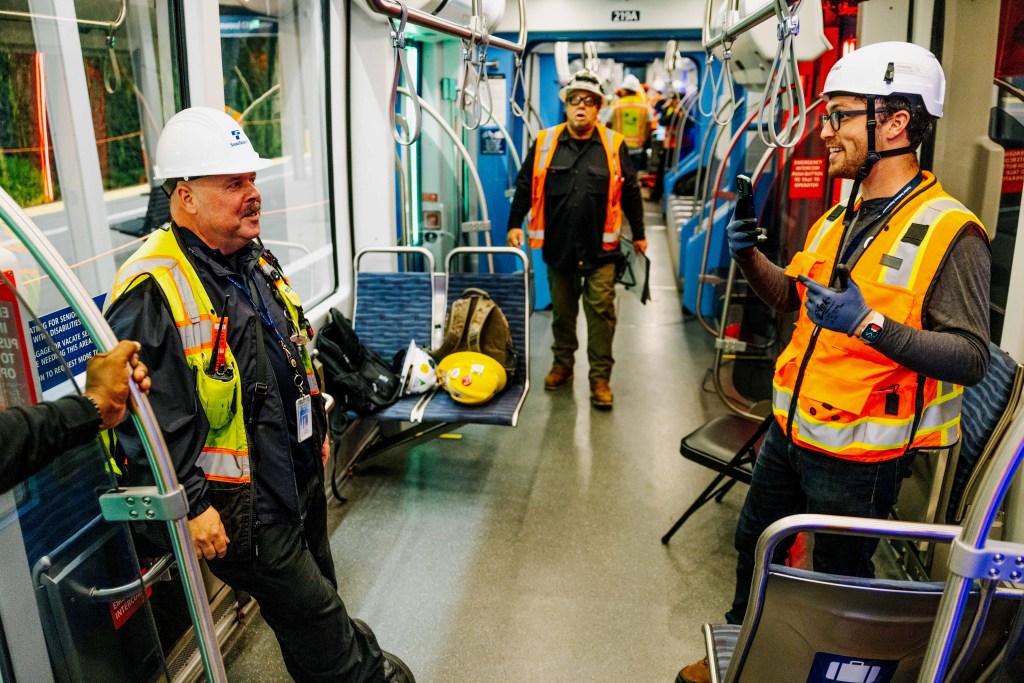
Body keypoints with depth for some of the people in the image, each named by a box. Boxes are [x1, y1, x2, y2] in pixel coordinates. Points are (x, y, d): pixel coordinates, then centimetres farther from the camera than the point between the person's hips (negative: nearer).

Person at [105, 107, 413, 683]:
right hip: (240, 505, -8)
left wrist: (316, 432, 21)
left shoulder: (256, 259, 7)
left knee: (319, 598, 25)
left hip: (300, 476, 9)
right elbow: (150, 417, -24)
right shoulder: (153, 291, -23)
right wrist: (191, 506, -21)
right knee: (311, 611, 5)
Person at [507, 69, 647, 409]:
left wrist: (639, 234, 11)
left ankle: (600, 378, 8)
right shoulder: (545, 143, 2)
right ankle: (562, 365, 32)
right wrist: (514, 224, 3)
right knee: (562, 311, 14)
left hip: (600, 249, -1)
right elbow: (525, 186, 9)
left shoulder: (614, 145, 1)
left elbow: (630, 193, 7)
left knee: (601, 312, -2)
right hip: (558, 246, 2)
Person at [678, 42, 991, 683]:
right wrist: (751, 256, 0)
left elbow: (971, 358, -22)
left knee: (840, 576, 13)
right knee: (754, 543, 23)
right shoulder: (838, 221, 6)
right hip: (791, 430, 8)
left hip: (860, 455, -8)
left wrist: (870, 324, -35)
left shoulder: (949, 233, -18)